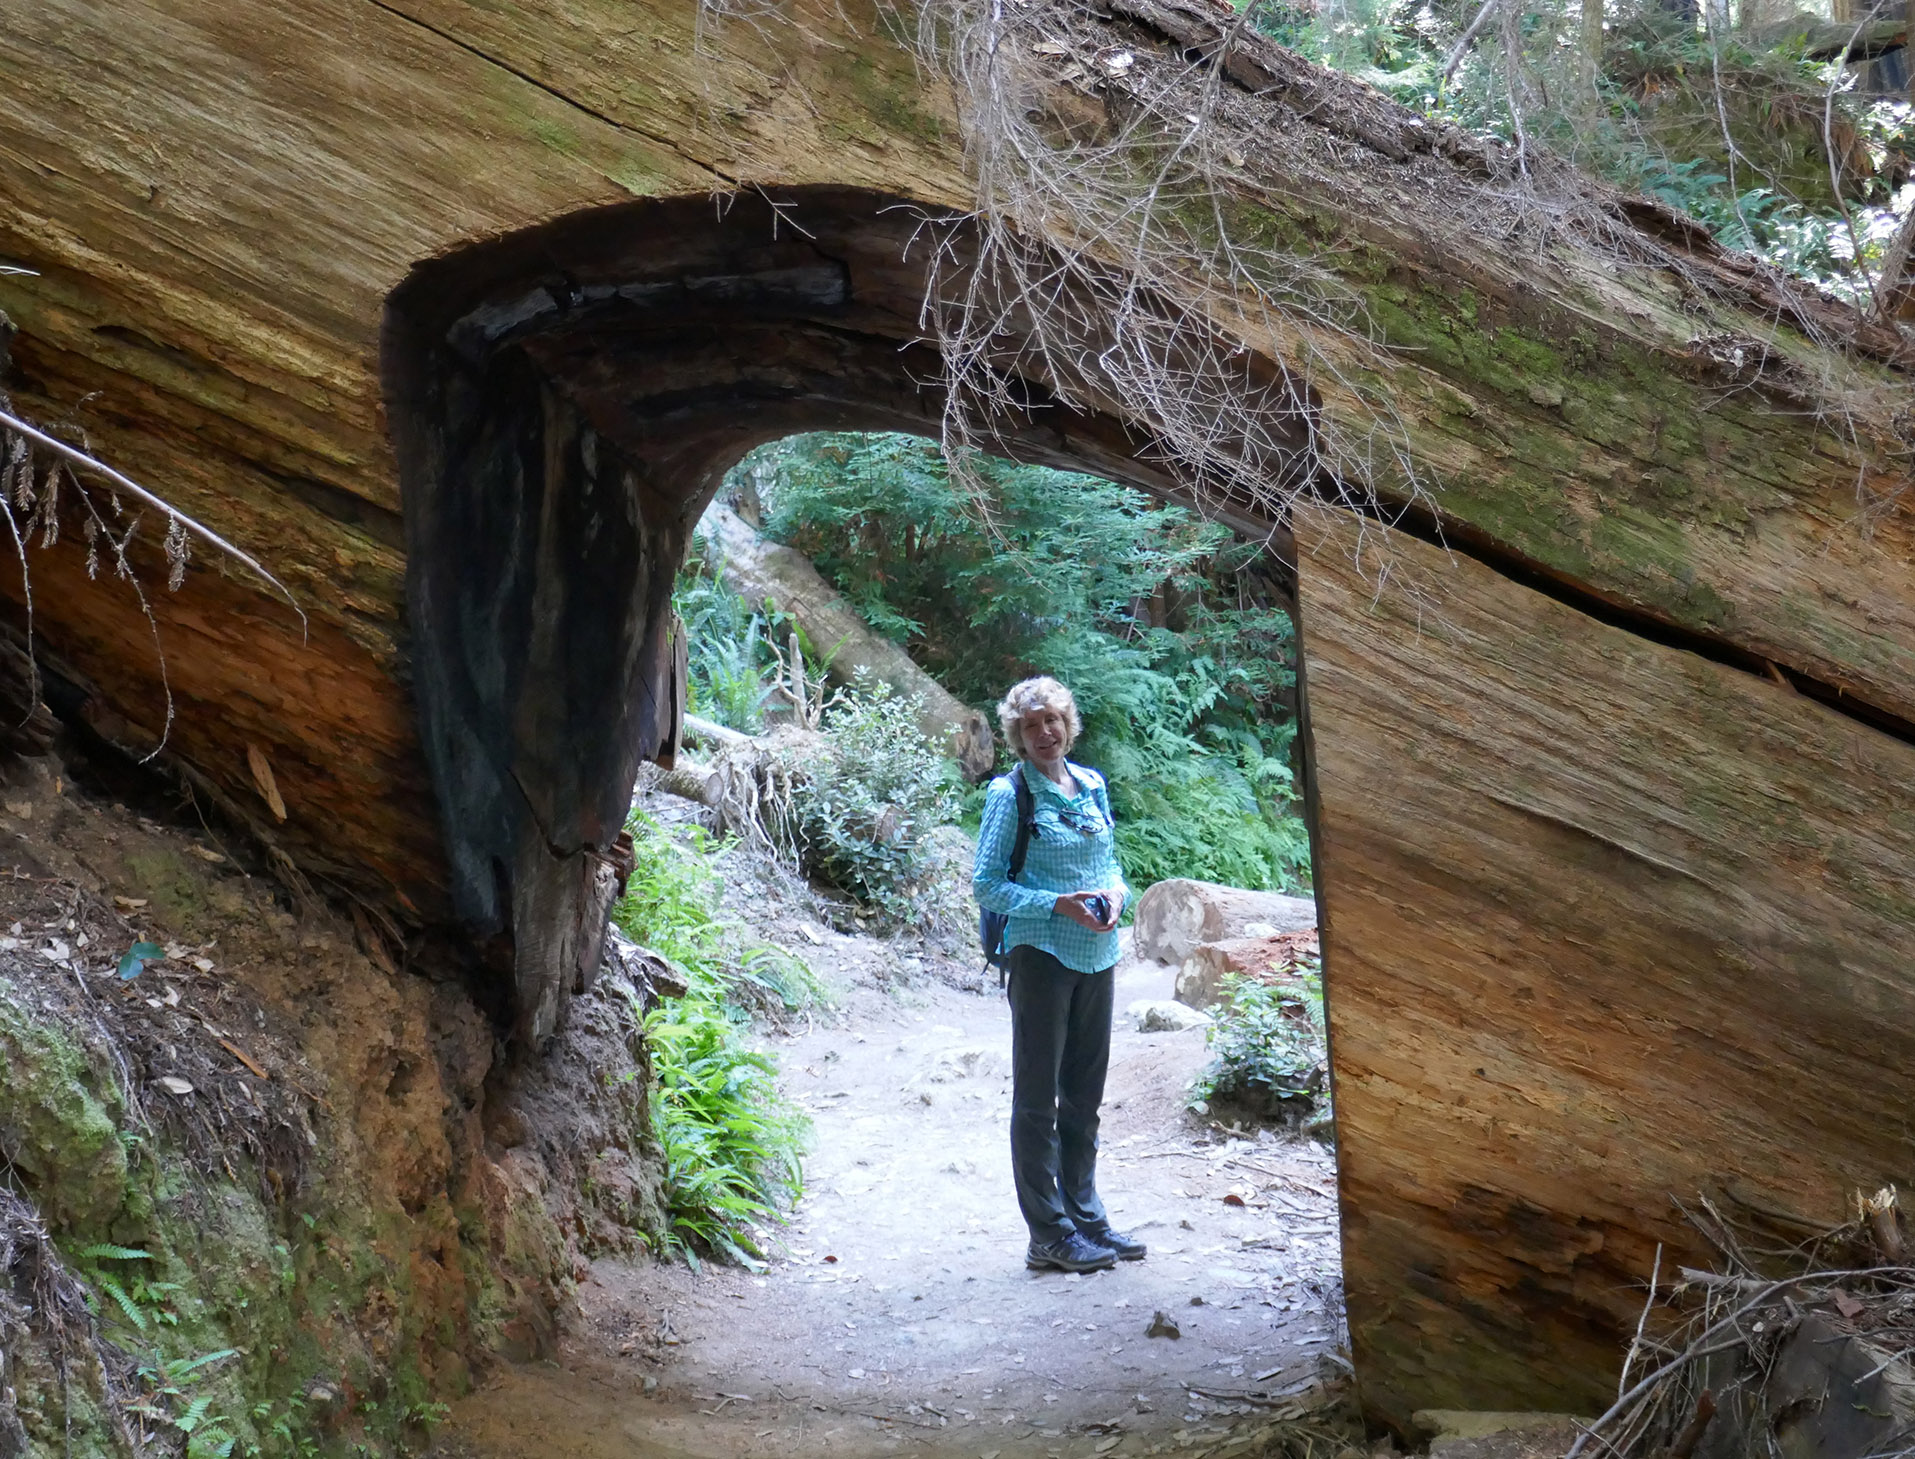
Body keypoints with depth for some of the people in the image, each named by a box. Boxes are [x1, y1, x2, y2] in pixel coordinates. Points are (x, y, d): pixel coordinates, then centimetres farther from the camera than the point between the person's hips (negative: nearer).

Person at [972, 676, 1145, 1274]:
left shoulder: (1092, 785, 9)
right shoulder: (1010, 794, -8)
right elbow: (986, 885, -10)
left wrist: (1116, 891, -3)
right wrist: (1057, 904, -20)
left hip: (1097, 955, 6)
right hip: (1042, 954, -6)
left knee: (1084, 1093, 14)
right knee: (1037, 1096, 1)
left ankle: (1085, 1217, 25)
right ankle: (1050, 1236, 6)